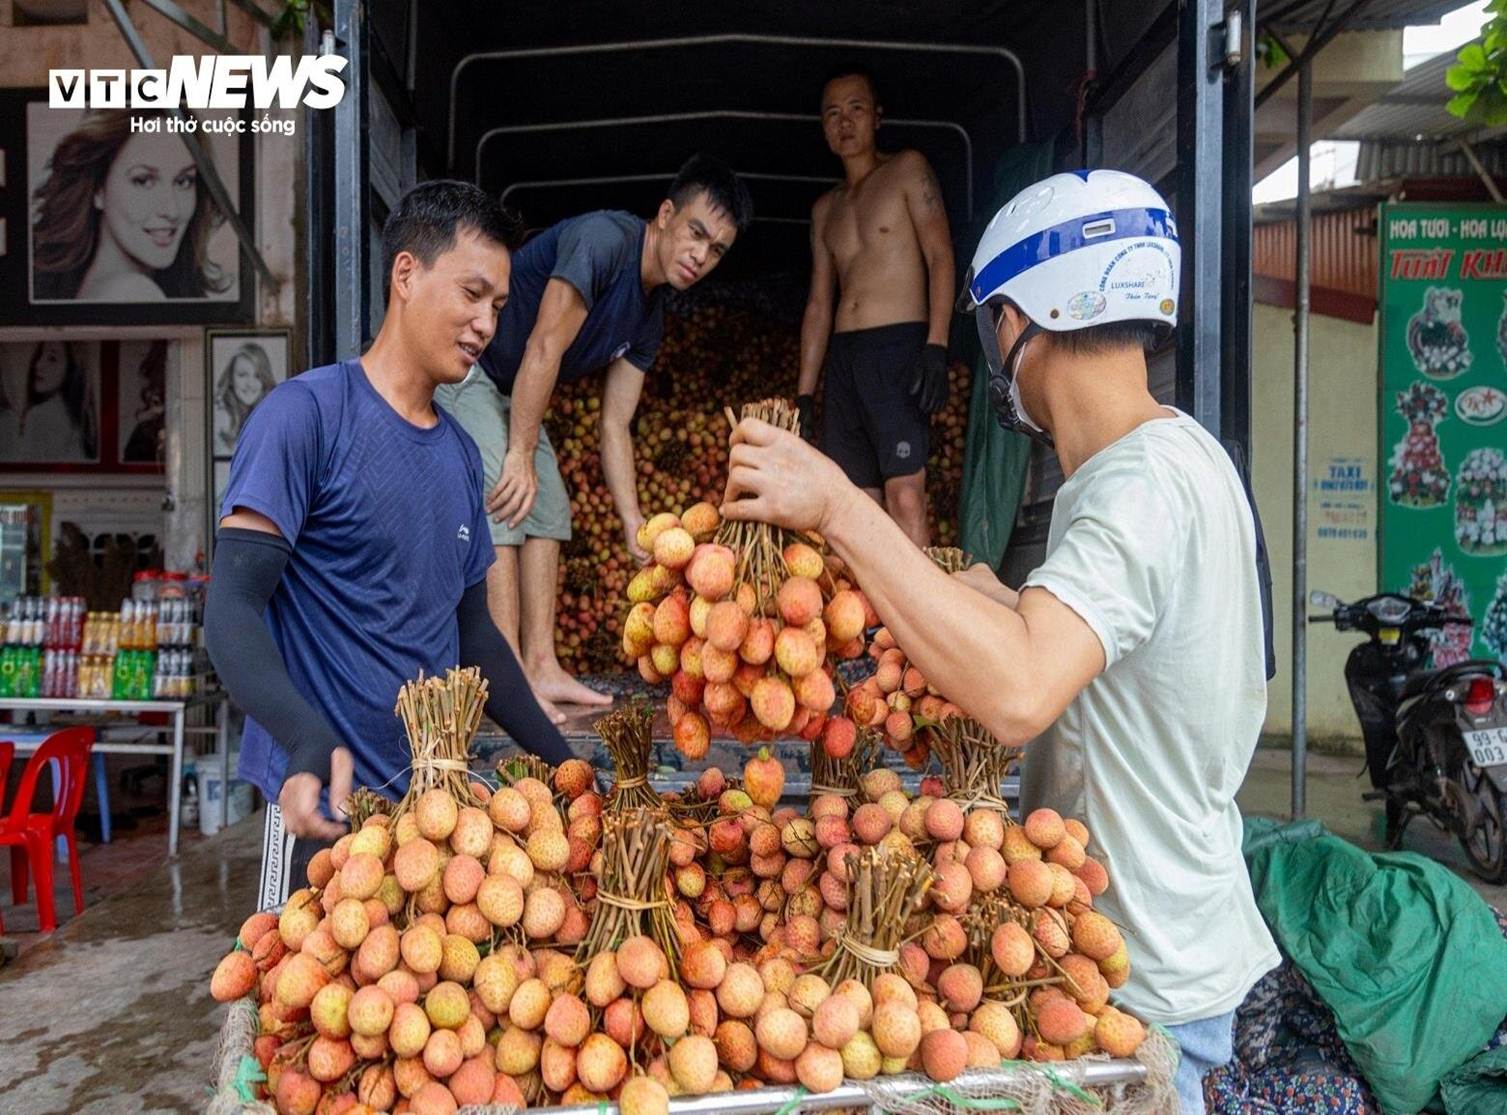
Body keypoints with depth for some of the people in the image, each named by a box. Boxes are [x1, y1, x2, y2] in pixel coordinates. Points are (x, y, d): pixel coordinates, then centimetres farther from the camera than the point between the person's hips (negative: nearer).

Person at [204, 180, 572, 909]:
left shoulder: (461, 452, 10)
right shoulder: (307, 413, -9)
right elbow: (231, 608, -16)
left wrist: (559, 760, 13)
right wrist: (309, 742, -32)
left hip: (436, 795, 6)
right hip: (331, 804, -6)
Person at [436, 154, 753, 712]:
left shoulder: (649, 317, 3)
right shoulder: (605, 237, -23)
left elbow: (614, 427, 2)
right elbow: (544, 350, -27)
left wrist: (633, 522, -5)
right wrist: (521, 454, -26)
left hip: (510, 392, 10)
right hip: (461, 369, -9)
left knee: (548, 511, 5)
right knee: (502, 503, -18)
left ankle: (541, 667, 8)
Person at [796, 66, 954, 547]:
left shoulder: (908, 169, 8)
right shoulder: (825, 208, 23)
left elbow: (940, 255, -3)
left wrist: (936, 346, -17)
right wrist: (804, 392, 14)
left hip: (900, 347, -6)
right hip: (843, 356, 6)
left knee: (905, 493, -18)